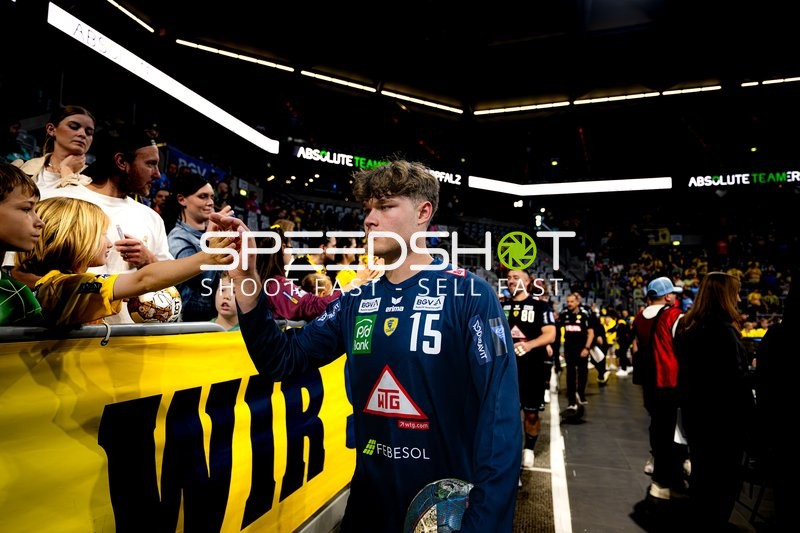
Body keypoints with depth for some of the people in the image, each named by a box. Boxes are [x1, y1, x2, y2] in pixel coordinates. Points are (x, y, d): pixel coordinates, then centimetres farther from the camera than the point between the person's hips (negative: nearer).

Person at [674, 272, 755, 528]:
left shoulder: (687, 327, 5)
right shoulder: (722, 330, -21)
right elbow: (736, 379, -21)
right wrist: (749, 412, -8)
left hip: (695, 411, 8)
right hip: (723, 415, -8)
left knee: (700, 469, 19)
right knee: (723, 476, 6)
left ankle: (700, 520, 34)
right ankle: (714, 524, 16)